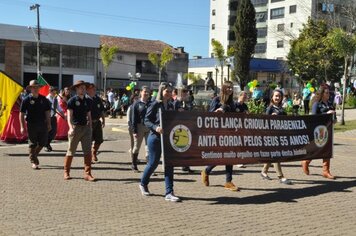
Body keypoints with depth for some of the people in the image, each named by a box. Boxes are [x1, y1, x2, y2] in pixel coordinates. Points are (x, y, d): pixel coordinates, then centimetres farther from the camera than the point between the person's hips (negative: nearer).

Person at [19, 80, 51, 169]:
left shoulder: (43, 99, 7)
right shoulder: (27, 100, -3)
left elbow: (47, 112, 12)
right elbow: (21, 114, -3)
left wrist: (49, 124, 8)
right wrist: (22, 127, -9)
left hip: (42, 124, 3)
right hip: (31, 124, -3)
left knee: (43, 142, 7)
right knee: (32, 144, 3)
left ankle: (34, 154, 33)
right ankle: (34, 162, 13)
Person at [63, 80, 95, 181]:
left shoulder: (87, 101, 11)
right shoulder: (72, 100, -4)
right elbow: (69, 115, -11)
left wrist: (90, 128, 13)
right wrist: (71, 127, -24)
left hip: (86, 127, 4)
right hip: (75, 127, -4)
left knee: (88, 151, -1)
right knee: (71, 151, 5)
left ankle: (87, 173, 3)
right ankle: (66, 172, 19)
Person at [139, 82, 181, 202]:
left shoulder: (170, 106, 11)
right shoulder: (155, 105, -7)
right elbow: (146, 120, -10)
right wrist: (155, 127, -26)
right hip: (155, 138, -5)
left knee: (169, 164, -1)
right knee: (153, 163, 4)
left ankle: (169, 192, 1)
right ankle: (143, 184, 31)